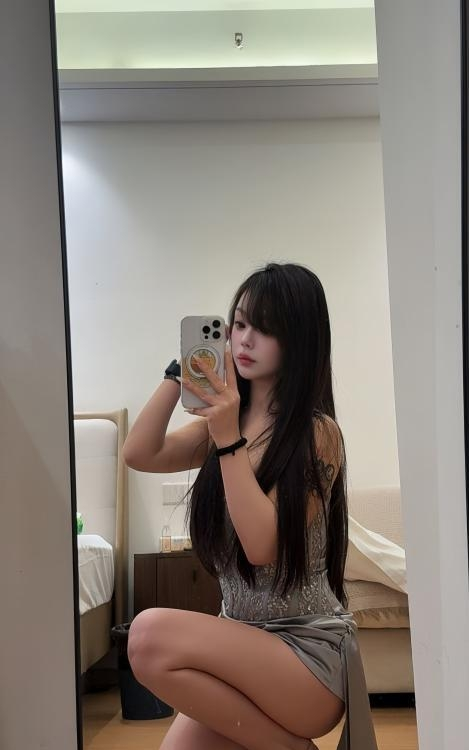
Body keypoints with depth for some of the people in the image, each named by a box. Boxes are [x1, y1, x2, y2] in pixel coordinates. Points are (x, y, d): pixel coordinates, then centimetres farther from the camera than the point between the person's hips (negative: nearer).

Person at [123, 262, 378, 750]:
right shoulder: (224, 420, 6)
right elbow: (139, 455, -5)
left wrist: (229, 439, -26)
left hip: (309, 650, -6)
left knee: (152, 635, -27)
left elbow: (263, 544, -21)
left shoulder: (318, 432, -13)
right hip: (242, 643, 6)